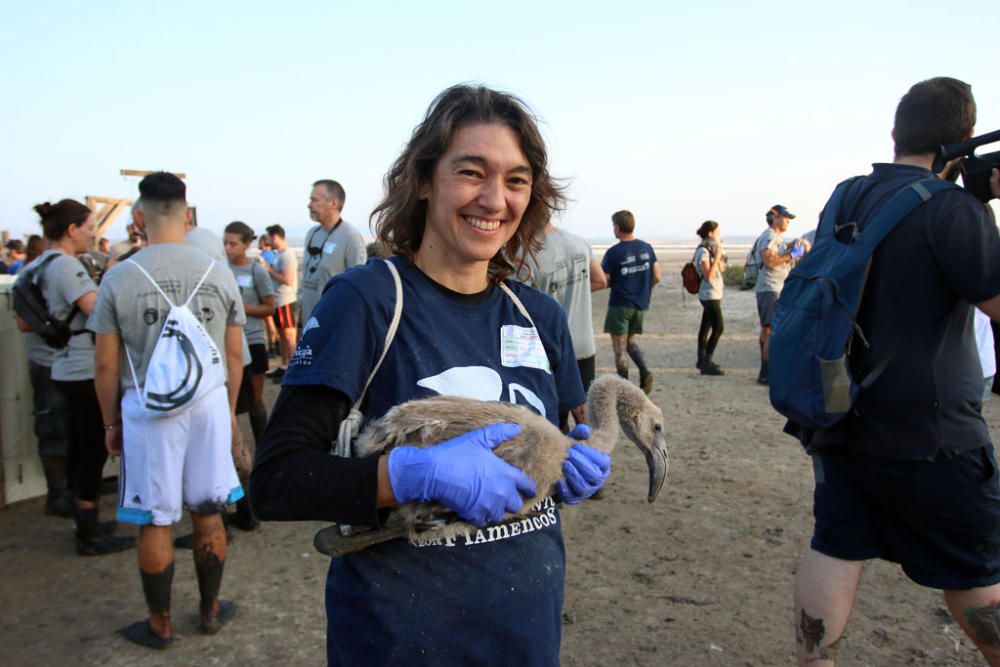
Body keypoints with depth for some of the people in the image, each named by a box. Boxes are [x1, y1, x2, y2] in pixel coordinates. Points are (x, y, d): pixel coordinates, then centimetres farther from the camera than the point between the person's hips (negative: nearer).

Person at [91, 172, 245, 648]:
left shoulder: (120, 277, -7)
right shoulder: (219, 274, -2)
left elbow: (106, 364, -3)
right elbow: (234, 355, 5)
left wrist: (111, 421, 10)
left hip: (147, 408, -2)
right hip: (209, 403, 2)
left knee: (155, 521, 10)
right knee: (208, 513, 14)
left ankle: (160, 625, 26)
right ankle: (210, 612, 30)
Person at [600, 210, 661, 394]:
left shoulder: (613, 252, -15)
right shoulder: (647, 248, 2)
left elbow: (603, 281, -13)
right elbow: (657, 277, 5)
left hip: (620, 305, -5)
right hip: (641, 305, 6)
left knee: (619, 349, 4)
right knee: (630, 341, 23)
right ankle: (645, 372, 2)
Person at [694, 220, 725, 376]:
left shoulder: (711, 249, 14)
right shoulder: (703, 251, -15)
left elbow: (721, 270, 17)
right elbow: (708, 275, -22)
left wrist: (720, 255, 5)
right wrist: (717, 256, -20)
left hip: (714, 294, 10)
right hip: (710, 294, -10)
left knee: (706, 326, 16)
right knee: (718, 328, -14)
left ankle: (702, 360, 26)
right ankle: (706, 364, -14)